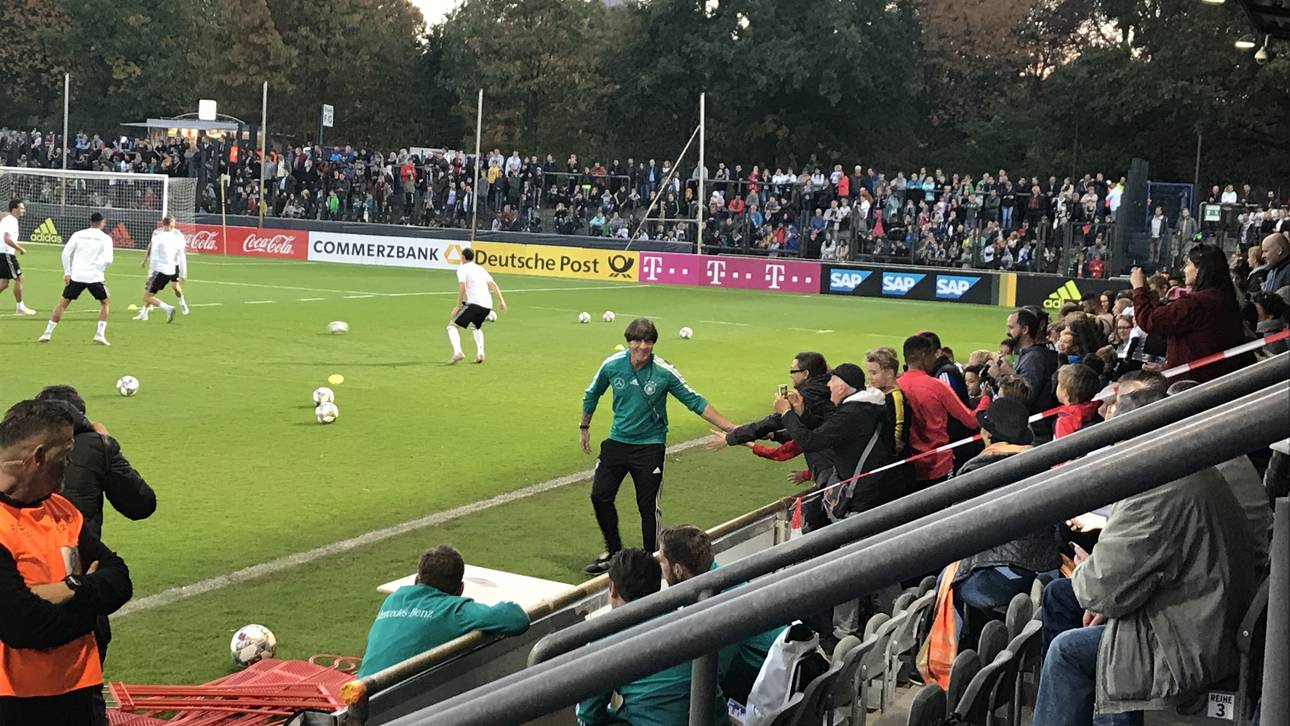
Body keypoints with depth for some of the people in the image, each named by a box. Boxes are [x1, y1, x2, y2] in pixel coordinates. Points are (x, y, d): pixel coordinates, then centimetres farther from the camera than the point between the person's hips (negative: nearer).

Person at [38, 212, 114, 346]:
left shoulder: (78, 235, 9)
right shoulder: (105, 238, 3)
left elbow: (65, 253, 3)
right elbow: (108, 259, -9)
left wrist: (67, 273, 7)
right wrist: (100, 270, 9)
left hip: (76, 276, 2)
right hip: (95, 277, -1)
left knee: (62, 303, 12)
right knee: (105, 303, 19)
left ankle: (47, 333, 7)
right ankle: (100, 334, 7)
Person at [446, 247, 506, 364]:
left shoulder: (462, 269, 2)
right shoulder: (480, 269, 23)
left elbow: (462, 287, -12)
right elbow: (493, 285, 18)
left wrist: (458, 305, -8)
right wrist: (501, 300, 20)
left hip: (474, 304, -7)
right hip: (488, 305, 7)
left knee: (452, 325, 2)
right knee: (477, 327, 33)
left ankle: (457, 351, -20)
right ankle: (480, 352, 12)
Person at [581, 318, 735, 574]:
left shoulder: (664, 372, -14)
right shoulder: (612, 365, -7)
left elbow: (695, 402, -7)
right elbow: (592, 394, 12)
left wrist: (729, 428, -11)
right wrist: (584, 427, 21)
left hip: (650, 445, -3)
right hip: (617, 440, 3)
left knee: (648, 505, -4)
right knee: (600, 495, 1)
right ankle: (613, 553, 21)